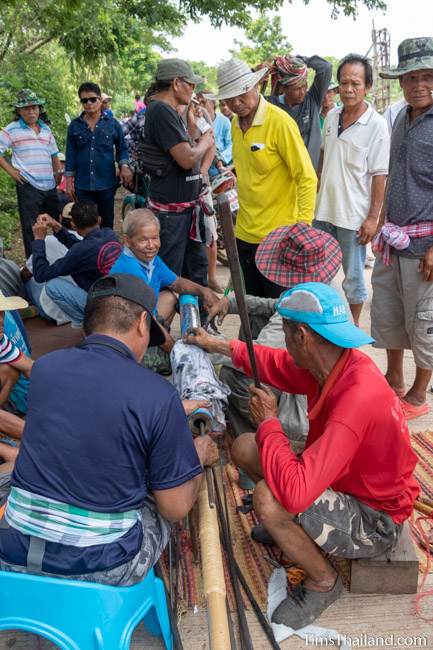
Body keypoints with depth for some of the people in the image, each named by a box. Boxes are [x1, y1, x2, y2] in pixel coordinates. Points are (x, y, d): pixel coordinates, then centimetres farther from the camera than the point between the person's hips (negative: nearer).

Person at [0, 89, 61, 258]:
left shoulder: (46, 128, 14)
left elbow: (54, 153, 23)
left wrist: (57, 172, 14)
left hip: (50, 185, 6)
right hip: (28, 186, -5)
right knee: (31, 227, -3)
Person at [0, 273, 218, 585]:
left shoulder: (44, 366, -3)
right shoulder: (158, 395, -18)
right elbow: (176, 509, -10)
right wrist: (201, 454, 11)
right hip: (100, 567, -4)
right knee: (161, 504, 22)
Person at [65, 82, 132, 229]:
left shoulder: (112, 124, 2)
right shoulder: (74, 126, 5)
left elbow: (122, 148, 8)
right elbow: (71, 154, 7)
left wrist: (124, 166, -11)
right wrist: (69, 180, 4)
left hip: (106, 184, -1)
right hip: (83, 185, 1)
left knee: (107, 224, 10)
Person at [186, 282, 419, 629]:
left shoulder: (356, 399, -38)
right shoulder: (331, 363, -12)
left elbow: (295, 492, -42)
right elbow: (279, 363, 10)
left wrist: (268, 422, -27)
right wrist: (216, 345, 17)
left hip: (376, 521, -8)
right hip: (347, 482, 8)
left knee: (268, 499, -32)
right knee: (245, 447, 3)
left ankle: (324, 580, -1)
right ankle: (292, 525, 24)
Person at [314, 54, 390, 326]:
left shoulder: (376, 125, -11)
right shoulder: (331, 117, 5)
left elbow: (380, 176, -12)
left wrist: (373, 217, -15)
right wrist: (317, 190, 15)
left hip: (354, 216, -5)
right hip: (323, 210, 6)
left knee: (354, 277, 8)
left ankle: (353, 328, 24)